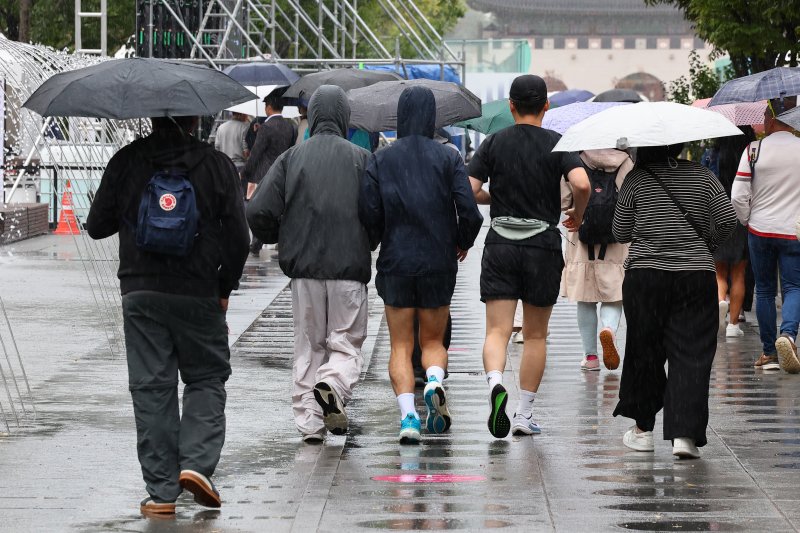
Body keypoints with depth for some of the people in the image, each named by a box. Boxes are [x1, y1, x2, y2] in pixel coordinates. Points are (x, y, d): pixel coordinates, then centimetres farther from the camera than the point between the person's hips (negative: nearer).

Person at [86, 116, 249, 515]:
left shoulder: (126, 162, -1)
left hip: (140, 291, 1)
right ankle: (196, 463, -7)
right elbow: (238, 238, -2)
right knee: (206, 378, 13)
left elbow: (97, 226, 4)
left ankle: (162, 491, 4)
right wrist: (224, 288, 10)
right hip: (199, 294, -1)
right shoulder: (216, 165, -3)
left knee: (151, 388, 5)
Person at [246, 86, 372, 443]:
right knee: (346, 342, 6)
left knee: (308, 345, 11)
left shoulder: (291, 159, 1)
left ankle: (309, 421, 6)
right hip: (350, 267, -1)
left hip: (304, 267, 1)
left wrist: (281, 239, 14)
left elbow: (258, 212, -5)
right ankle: (334, 386, -24)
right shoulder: (361, 159, -1)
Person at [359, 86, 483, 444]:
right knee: (433, 340, 15)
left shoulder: (380, 160, -1)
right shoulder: (448, 158, -3)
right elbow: (469, 212, -9)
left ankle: (407, 415, -10)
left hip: (395, 263, 0)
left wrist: (376, 241, 14)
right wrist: (463, 243, 11)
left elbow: (369, 213, -7)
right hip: (439, 263, 0)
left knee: (401, 345, 7)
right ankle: (435, 382, -16)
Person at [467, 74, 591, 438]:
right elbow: (581, 183, -19)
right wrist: (578, 214, 2)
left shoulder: (494, 143, 2)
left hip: (500, 245, 0)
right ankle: (524, 414, 14)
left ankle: (495, 383, -33)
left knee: (497, 330, -4)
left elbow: (469, 191, -6)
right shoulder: (557, 144, -3)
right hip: (543, 245, 0)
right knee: (535, 335, 12)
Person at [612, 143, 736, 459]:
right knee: (691, 356, -1)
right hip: (697, 277, 0)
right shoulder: (702, 176, 1)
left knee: (644, 352, 13)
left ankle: (643, 429, 21)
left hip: (644, 276, 0)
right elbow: (728, 221, -1)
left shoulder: (636, 179, -2)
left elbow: (620, 233, 4)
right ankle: (685, 434, -12)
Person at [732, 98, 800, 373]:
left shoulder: (753, 151, -8)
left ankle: (769, 352, 15)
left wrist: (748, 220, 10)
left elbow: (738, 197, -8)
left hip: (760, 230, 1)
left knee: (764, 290, 12)